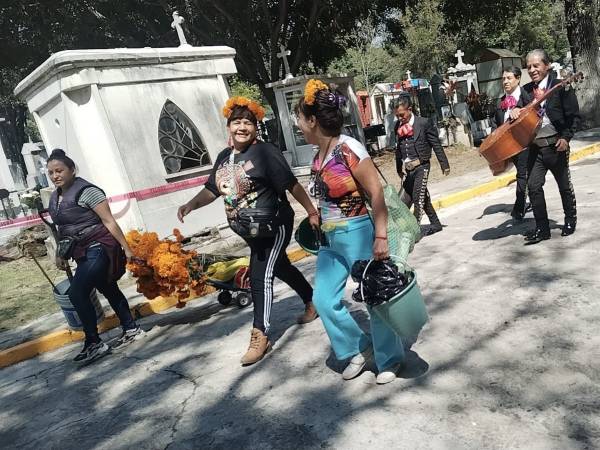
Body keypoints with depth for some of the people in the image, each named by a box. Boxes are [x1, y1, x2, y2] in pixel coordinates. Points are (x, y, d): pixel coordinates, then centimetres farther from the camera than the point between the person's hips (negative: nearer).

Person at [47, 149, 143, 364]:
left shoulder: (86, 191, -15)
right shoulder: (55, 197, 11)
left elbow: (109, 221, -17)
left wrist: (126, 248, -18)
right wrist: (62, 254, 17)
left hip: (99, 248, -9)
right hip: (83, 253, 9)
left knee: (76, 293, -16)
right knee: (109, 290, 16)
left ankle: (94, 343, -4)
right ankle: (131, 329, 30)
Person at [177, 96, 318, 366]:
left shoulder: (264, 152, -16)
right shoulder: (224, 157, 6)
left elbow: (291, 184, -18)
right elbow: (212, 189, 13)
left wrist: (312, 212, -17)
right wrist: (191, 205, -2)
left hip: (272, 226, -8)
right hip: (249, 231, 8)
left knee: (260, 276, -10)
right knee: (280, 267, 21)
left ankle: (259, 336, 1)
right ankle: (311, 301, 44)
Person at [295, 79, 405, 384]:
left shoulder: (348, 149, -17)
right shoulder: (319, 154, 5)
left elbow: (376, 193, -18)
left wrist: (381, 237, -20)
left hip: (357, 235, -8)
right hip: (330, 240, 8)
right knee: (324, 299, 11)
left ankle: (390, 360, 27)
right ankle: (359, 348, 30)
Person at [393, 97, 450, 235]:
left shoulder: (424, 123, -8)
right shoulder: (398, 126, 6)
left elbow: (436, 144, -5)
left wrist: (444, 165, -2)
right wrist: (399, 169, 20)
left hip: (421, 166, -6)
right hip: (408, 169, 6)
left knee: (418, 198, -9)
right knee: (423, 198, 14)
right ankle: (435, 224, 27)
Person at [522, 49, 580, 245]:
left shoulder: (560, 86, -7)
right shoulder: (526, 90, 7)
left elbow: (574, 116, -6)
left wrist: (566, 137, -16)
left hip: (555, 145, -3)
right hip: (535, 147, 4)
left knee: (564, 185, 13)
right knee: (533, 186, -6)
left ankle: (570, 220, 34)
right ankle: (542, 228, 4)